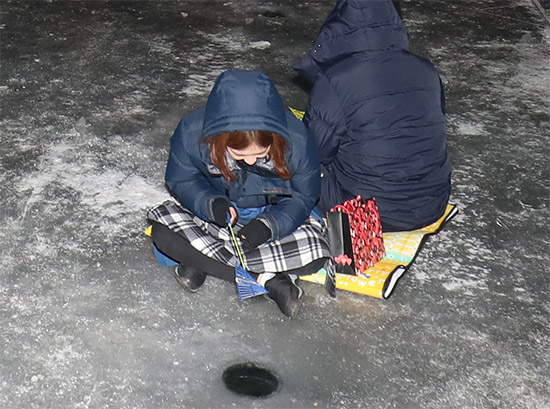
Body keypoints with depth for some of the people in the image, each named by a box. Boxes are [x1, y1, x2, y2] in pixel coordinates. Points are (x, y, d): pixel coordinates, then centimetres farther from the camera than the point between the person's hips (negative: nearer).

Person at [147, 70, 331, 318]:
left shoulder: (295, 139, -27)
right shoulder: (192, 132, -25)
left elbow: (303, 196, -12)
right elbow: (181, 180, -8)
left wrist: (269, 225, -30)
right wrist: (210, 204, -29)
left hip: (273, 216, -1)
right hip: (220, 215, 1)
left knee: (315, 250, -30)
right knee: (164, 231, -28)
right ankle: (267, 278, -26)